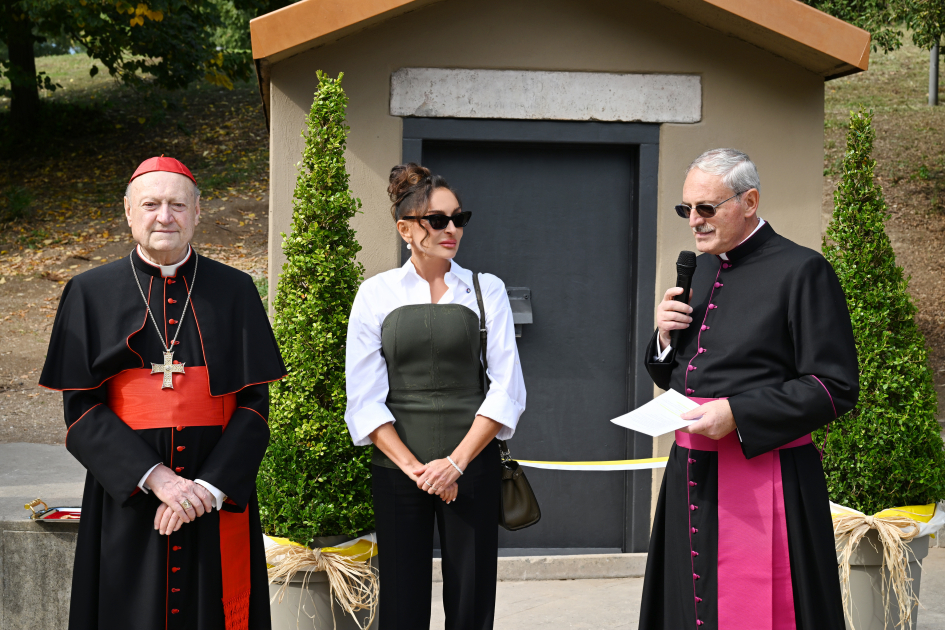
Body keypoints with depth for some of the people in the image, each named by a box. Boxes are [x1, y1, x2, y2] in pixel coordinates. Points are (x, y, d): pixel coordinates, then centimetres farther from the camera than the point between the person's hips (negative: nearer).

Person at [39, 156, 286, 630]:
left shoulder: (235, 292, 4)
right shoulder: (90, 293, 3)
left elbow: (254, 405, 0)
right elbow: (80, 410, -3)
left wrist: (210, 488, -13)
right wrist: (154, 478, -15)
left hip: (219, 499, 0)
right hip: (127, 500, 0)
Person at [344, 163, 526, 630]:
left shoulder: (486, 290, 5)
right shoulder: (377, 294, 4)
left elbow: (507, 388, 0)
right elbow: (364, 398, 0)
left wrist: (455, 462, -10)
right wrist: (413, 467, -10)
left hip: (470, 465, 0)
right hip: (397, 467, 0)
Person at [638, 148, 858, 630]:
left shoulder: (802, 271, -9)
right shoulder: (699, 270, 13)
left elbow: (837, 387, -13)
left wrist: (738, 413, -19)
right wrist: (665, 337, -1)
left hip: (763, 482, -7)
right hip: (690, 479, 7)